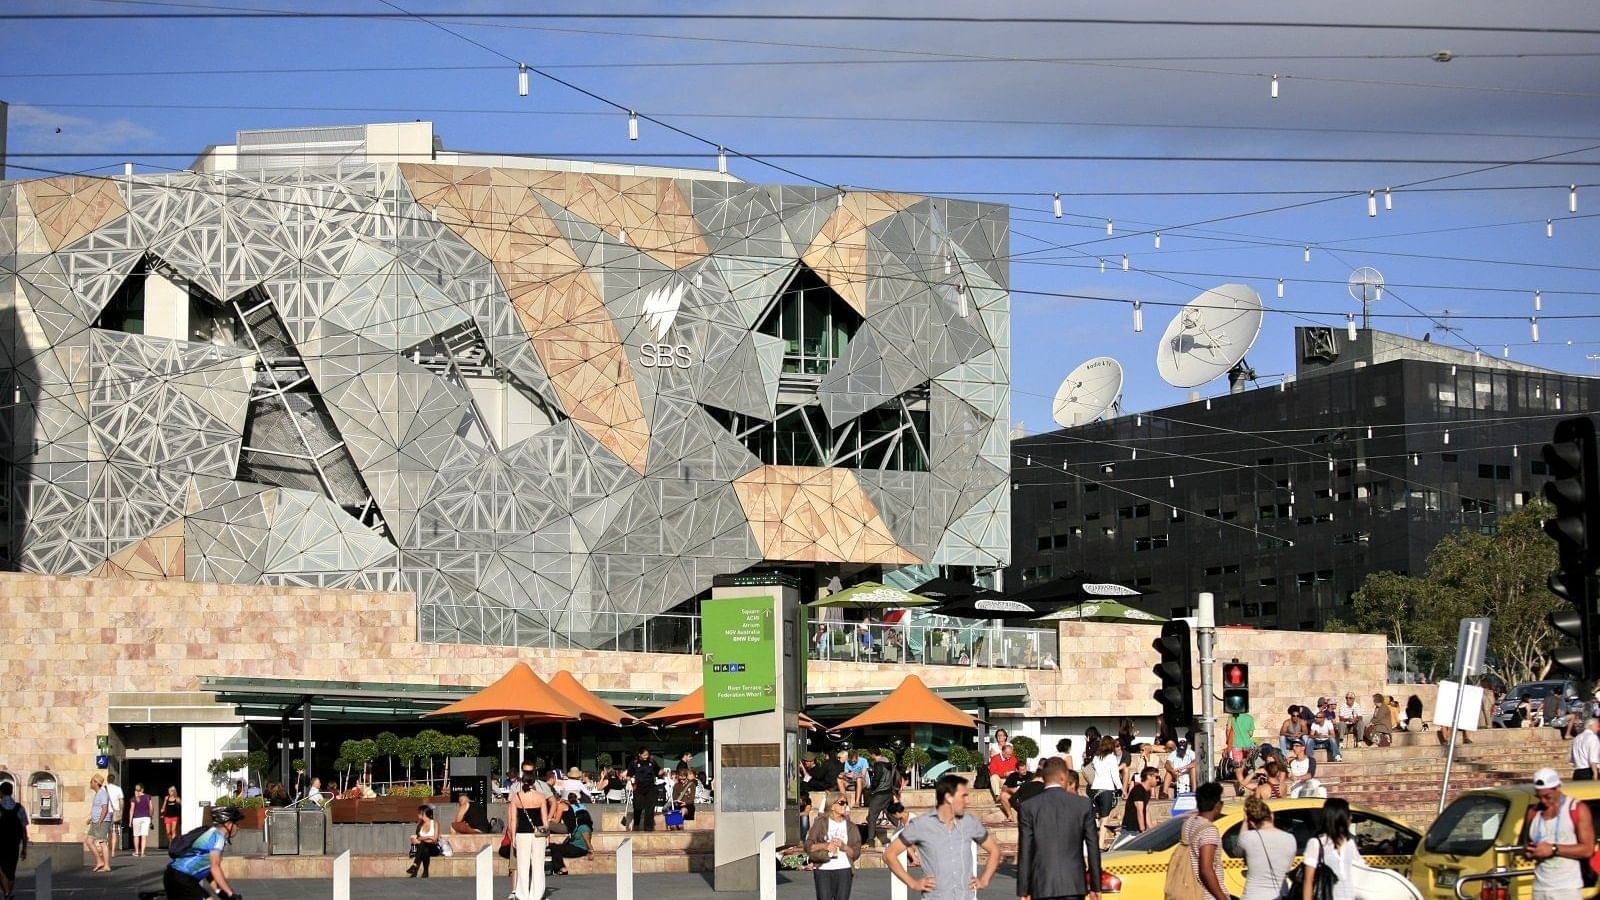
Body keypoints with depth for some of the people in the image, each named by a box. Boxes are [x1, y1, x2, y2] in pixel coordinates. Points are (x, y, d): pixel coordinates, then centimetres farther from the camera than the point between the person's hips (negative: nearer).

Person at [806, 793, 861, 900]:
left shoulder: (850, 826, 10)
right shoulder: (821, 822, 4)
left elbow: (856, 853, 6)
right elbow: (808, 846, 0)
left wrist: (844, 847, -12)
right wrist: (824, 845, -15)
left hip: (844, 871, 2)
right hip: (824, 871, -2)